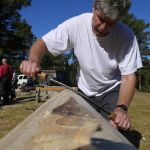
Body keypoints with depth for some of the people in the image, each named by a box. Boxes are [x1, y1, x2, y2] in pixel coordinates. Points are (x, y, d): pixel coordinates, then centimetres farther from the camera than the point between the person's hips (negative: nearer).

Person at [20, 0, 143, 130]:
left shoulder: (126, 35, -25)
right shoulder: (76, 24, -23)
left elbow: (128, 76, -22)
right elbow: (42, 43, -16)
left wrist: (122, 108, -40)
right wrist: (34, 60, -38)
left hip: (113, 92, -1)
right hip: (85, 92, 2)